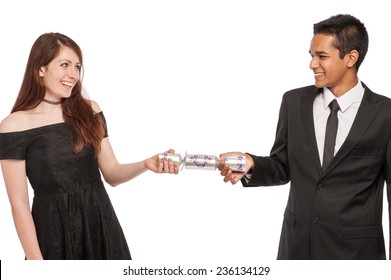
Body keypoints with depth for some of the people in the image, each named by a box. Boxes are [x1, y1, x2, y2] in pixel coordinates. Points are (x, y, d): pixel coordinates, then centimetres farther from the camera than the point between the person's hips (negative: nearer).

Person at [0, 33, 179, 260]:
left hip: (102, 223, 4)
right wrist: (35, 260, -11)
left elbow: (112, 173, 6)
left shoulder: (89, 111, 3)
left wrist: (146, 164, -13)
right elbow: (19, 203, -9)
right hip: (54, 230, -4)